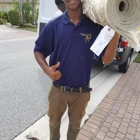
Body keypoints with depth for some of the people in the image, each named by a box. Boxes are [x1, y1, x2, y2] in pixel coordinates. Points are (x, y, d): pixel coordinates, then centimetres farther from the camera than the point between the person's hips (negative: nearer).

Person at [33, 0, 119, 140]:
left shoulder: (95, 26, -8)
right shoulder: (53, 25, -9)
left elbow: (107, 58, -11)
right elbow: (38, 50, 0)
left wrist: (116, 30, -22)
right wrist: (46, 69, -18)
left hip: (81, 92, 0)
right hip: (58, 89, 1)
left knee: (75, 124, 25)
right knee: (54, 122, 26)